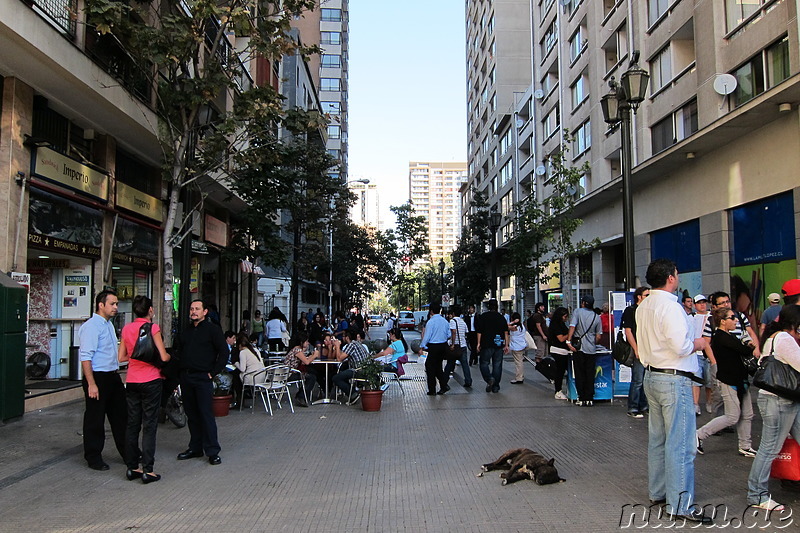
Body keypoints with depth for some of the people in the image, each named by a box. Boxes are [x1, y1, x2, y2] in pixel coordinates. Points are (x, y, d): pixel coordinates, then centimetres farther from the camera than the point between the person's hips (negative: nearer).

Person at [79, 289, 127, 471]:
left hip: (113, 376, 9)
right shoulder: (91, 326, -16)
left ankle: (127, 453, 24)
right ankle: (93, 458, 17)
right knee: (95, 420, 4)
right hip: (97, 377, -9)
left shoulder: (109, 324, 13)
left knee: (121, 415, 14)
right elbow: (85, 357, -21)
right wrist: (91, 384, -23)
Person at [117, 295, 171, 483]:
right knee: (149, 425, 0)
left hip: (131, 381, 6)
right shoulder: (152, 328, -11)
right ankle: (147, 470, 1)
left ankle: (132, 467, 18)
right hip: (150, 381, -5)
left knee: (132, 424, 12)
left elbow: (121, 357, 10)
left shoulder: (126, 329, 5)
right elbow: (164, 357, -13)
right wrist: (168, 355, 8)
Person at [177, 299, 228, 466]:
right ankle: (195, 448, 21)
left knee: (206, 414, -6)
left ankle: (212, 451, 0)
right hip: (186, 377, 6)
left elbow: (224, 352, -7)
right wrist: (180, 373, 11)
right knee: (191, 415, 11)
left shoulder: (212, 329, -3)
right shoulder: (186, 331, 16)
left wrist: (213, 372, -10)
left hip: (203, 378, -6)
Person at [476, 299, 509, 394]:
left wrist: (479, 343, 0)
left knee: (484, 363, 7)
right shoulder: (501, 317, 7)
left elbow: (479, 331, -5)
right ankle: (495, 386, 9)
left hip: (487, 344, -3)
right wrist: (506, 345, 9)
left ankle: (489, 378, -18)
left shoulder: (482, 317, -2)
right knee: (497, 365, 7)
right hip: (499, 345, 3)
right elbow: (506, 332, 6)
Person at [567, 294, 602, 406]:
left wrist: (569, 341, -15)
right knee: (590, 375, 8)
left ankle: (582, 398, 6)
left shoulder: (578, 312, -2)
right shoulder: (596, 317, 9)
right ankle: (589, 399, 9)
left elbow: (572, 326, -14)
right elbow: (598, 336, 9)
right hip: (591, 349, 3)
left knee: (580, 374, 4)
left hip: (579, 348, -3)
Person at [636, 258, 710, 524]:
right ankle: (680, 505, 1)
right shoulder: (670, 306, -17)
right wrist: (697, 343, -4)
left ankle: (657, 492, 27)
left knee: (657, 438, 16)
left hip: (651, 376, 9)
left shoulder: (643, 307, 10)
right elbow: (680, 346, -22)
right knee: (680, 443, -4)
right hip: (674, 379, -9)